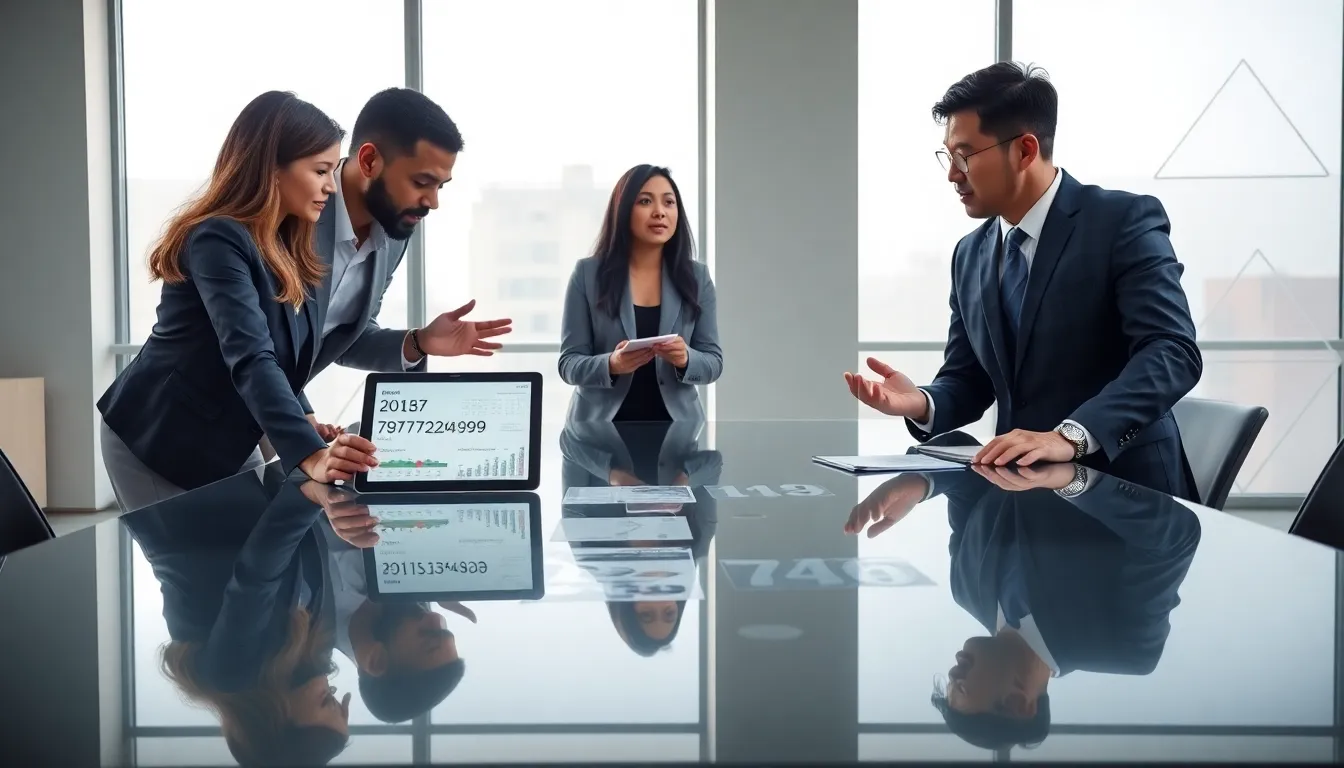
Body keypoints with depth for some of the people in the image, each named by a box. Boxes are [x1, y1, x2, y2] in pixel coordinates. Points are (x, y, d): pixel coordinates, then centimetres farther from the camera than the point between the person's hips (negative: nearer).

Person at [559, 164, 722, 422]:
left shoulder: (697, 277, 2)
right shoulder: (587, 274, -4)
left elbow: (714, 361, 2)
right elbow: (569, 363, -5)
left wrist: (685, 359, -19)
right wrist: (611, 365, -24)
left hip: (674, 423, 2)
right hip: (602, 426, -1)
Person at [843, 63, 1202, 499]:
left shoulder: (1124, 221, -8)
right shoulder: (970, 255, 10)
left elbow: (1173, 352, -19)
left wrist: (1072, 435, -32)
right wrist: (922, 404, -10)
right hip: (1020, 487, 5)